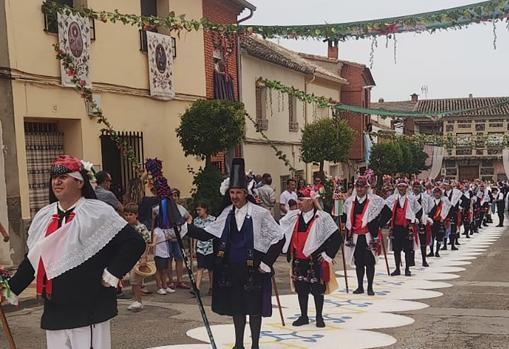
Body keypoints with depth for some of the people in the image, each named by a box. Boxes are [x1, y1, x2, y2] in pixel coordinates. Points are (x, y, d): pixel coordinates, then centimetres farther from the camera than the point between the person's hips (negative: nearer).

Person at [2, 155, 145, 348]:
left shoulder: (98, 213, -9)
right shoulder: (43, 216, 10)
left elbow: (134, 243, -11)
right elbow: (33, 259, 20)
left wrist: (113, 274, -12)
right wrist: (12, 288, 17)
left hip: (89, 309, -6)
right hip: (54, 311, 6)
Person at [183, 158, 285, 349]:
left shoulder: (260, 213, -10)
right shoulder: (226, 213, 4)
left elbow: (279, 237, -7)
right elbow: (206, 233, 4)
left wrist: (266, 262, -9)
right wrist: (185, 227, -9)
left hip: (253, 269, -4)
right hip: (231, 268, 5)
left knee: (254, 308, 5)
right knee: (236, 307, 15)